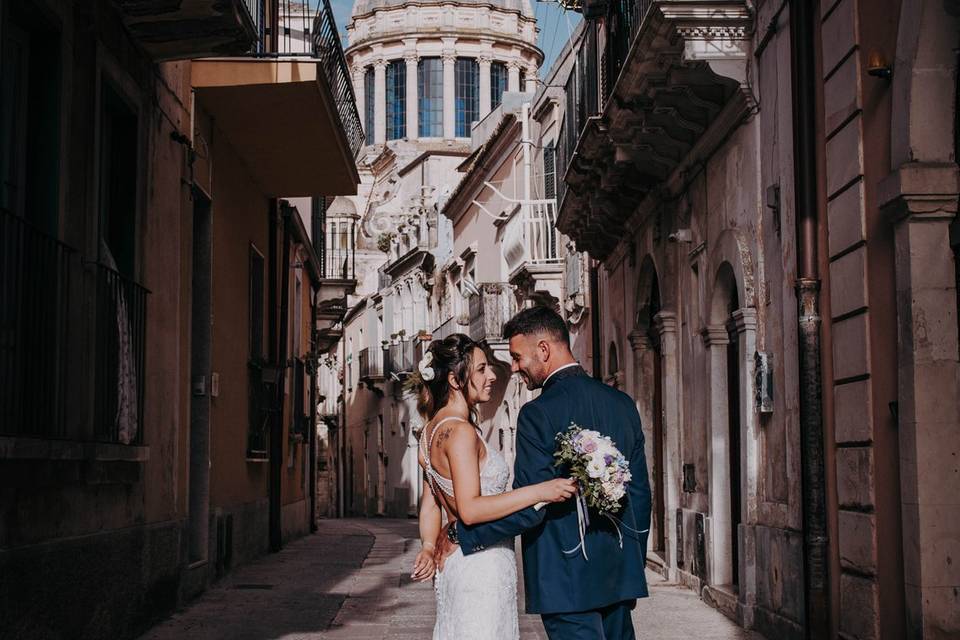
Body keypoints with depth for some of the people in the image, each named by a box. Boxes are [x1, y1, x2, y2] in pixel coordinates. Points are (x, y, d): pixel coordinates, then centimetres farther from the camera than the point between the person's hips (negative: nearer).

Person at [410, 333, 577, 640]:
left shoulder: (433, 428, 12)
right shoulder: (460, 431, -18)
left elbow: (430, 504, 14)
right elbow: (470, 509, -26)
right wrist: (540, 492, -29)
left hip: (454, 558, 10)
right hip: (481, 565, -10)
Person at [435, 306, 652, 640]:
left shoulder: (538, 414, -15)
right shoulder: (622, 403, 7)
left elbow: (527, 508, -18)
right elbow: (639, 495, 11)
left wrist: (458, 534, -6)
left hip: (567, 578, -7)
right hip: (619, 573, 7)